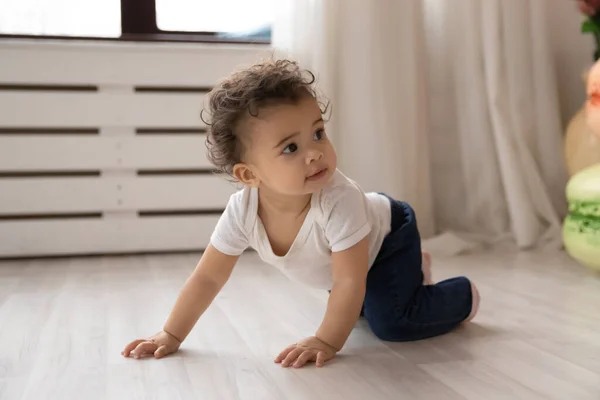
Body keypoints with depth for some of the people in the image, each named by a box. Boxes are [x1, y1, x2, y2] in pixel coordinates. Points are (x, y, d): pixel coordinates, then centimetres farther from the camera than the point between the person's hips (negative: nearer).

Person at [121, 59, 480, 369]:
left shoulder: (339, 199, -46)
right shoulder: (242, 212, -32)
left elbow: (350, 282, -39)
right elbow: (208, 278, -21)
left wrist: (326, 342, -39)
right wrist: (170, 336, -21)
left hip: (387, 236, -5)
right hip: (344, 257, 5)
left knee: (390, 322, -21)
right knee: (357, 309, 27)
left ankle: (462, 295, 6)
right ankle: (414, 271, 51)